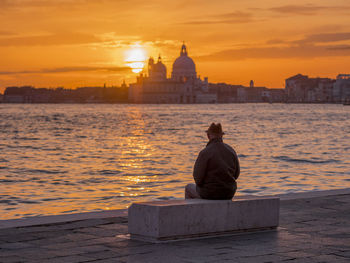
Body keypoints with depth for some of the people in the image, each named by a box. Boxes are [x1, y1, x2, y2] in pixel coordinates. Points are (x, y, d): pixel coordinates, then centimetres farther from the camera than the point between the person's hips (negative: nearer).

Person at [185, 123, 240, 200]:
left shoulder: (205, 153, -19)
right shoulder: (231, 151, -3)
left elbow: (198, 177, -16)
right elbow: (236, 174, 6)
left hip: (210, 193, -5)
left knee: (189, 188, 28)